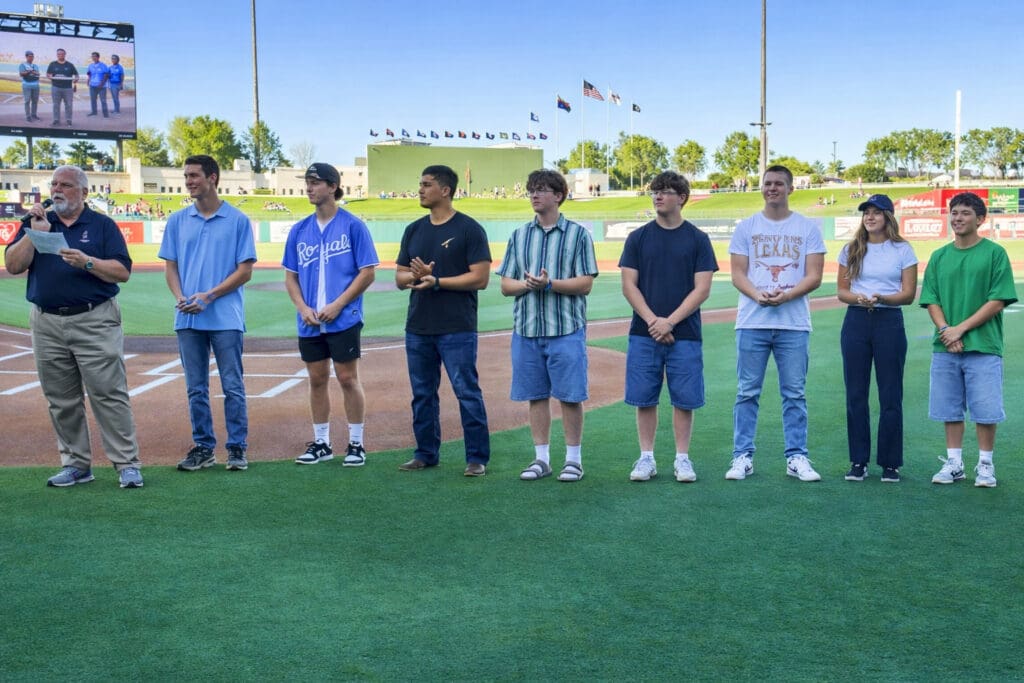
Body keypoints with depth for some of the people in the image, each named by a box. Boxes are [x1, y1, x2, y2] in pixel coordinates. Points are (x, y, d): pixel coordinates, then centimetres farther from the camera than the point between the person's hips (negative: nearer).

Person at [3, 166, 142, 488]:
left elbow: (123, 272, -3)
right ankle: (76, 464, 18)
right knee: (61, 400, 8)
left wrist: (87, 262, -17)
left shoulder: (102, 225, 4)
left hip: (95, 322, -4)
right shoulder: (36, 222, 12)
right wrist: (35, 233, -9)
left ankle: (127, 464, -3)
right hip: (47, 324, 4)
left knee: (109, 394, -7)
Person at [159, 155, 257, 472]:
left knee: (232, 387, 0)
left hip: (226, 318, -3)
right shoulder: (177, 221, 9)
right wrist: (180, 297, -8)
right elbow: (170, 266, 11)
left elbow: (245, 270, -3)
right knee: (196, 389, 9)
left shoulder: (237, 220, -1)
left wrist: (209, 296, -13)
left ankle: (237, 448, 9)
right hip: (188, 319, 4)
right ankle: (203, 448, 18)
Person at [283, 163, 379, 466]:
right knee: (317, 380, 11)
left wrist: (337, 305, -13)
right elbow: (290, 276, 13)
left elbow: (367, 272, -7)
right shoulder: (299, 230, 10)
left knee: (348, 379, 0)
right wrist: (303, 308, -4)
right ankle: (321, 443, 21)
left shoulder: (353, 226, -4)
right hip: (309, 323, 5)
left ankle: (356, 444, 10)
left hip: (344, 320, -5)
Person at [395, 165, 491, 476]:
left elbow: (480, 277, -11)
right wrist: (416, 276, -9)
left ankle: (477, 457, 4)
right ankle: (426, 453, 23)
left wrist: (436, 281, -16)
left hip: (457, 330, -6)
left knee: (467, 392, -4)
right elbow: (400, 278, 14)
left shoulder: (469, 229, -5)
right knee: (422, 393, 12)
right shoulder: (414, 230, 14)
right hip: (418, 328, 6)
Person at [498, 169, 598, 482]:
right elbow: (505, 285, 10)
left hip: (566, 330, -4)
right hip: (526, 329, 4)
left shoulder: (578, 234, 1)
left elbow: (585, 283, -6)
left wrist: (550, 284, -19)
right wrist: (526, 284, -11)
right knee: (536, 395, 8)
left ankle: (573, 459, 11)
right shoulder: (519, 236, 12)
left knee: (570, 395, -1)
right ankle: (541, 458, 18)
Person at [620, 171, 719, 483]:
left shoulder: (697, 239, 3)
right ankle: (646, 458, 15)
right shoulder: (638, 238, 7)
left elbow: (702, 289, -3)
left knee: (684, 399, 3)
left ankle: (682, 458, 14)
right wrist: (652, 321, -10)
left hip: (685, 334, -1)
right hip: (643, 333, 1)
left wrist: (670, 321, -12)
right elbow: (629, 285, 2)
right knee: (644, 398, 4)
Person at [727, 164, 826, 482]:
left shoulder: (807, 228, 7)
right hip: (752, 322, 1)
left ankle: (796, 458, 11)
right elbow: (737, 274, 3)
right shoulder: (746, 227, 9)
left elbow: (814, 276, 0)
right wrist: (758, 296, -17)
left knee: (794, 394, 3)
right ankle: (742, 456, 9)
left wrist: (786, 295, -17)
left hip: (794, 324, 0)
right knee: (747, 392, 2)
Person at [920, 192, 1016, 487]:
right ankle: (954, 463, 19)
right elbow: (931, 300, 8)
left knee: (985, 410, 0)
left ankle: (985, 464, 14)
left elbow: (998, 301, -7)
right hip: (945, 348, 4)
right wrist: (945, 330, -10)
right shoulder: (939, 256, 11)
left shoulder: (995, 253, -1)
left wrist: (961, 328, -13)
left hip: (983, 347, -4)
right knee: (950, 408, 8)